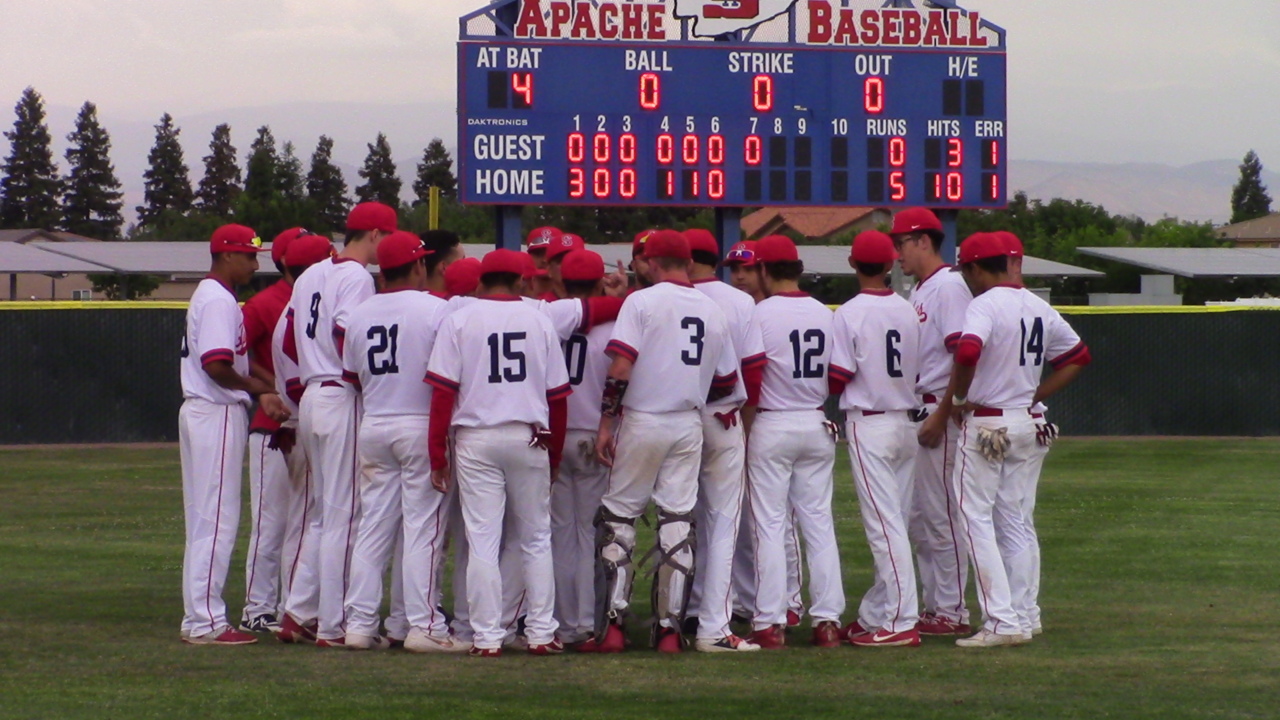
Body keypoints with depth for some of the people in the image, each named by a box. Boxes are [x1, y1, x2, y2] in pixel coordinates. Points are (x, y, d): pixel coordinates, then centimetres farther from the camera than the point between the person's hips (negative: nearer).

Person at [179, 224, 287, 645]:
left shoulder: (209, 296, 18)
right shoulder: (219, 301, -14)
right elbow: (216, 365, -24)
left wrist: (261, 391, 5)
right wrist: (259, 389, -10)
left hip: (202, 414, 11)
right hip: (218, 415, -11)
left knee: (206, 520, 13)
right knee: (216, 519, -9)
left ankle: (199, 618, 17)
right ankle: (206, 622, -8)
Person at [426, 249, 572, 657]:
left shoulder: (459, 321, 0)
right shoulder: (539, 321, 7)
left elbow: (443, 390, -5)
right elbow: (557, 394, 8)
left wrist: (438, 455, -1)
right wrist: (554, 455, 17)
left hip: (476, 439, -2)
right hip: (529, 439, 2)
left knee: (482, 540, 0)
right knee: (536, 539, 11)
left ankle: (487, 638, -3)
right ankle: (541, 633, 10)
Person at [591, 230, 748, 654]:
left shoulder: (642, 301, -7)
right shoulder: (712, 310, 8)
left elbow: (620, 368, -16)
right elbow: (727, 382, 12)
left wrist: (606, 422, -11)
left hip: (642, 421, -4)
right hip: (690, 425, 4)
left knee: (618, 516, 4)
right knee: (678, 520, 5)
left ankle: (612, 624, -1)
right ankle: (670, 628, 3)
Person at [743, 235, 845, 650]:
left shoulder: (761, 313, -10)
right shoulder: (826, 315, 5)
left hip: (773, 425, -5)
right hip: (817, 426, 5)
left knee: (770, 525, 0)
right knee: (819, 522, 9)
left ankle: (770, 623, -1)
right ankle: (827, 619, 7)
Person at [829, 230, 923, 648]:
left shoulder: (851, 313, -11)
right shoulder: (909, 312, 6)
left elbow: (838, 378, -12)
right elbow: (916, 372, 10)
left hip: (869, 423, -6)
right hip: (906, 423, 6)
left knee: (884, 524, -7)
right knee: (893, 522, 11)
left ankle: (901, 621, -10)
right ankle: (872, 615, 17)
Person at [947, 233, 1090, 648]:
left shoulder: (985, 305, -13)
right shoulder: (1039, 307, 10)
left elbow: (968, 351, -31)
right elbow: (1079, 356, 18)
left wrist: (958, 398, -15)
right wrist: (1036, 396, 14)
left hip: (985, 424, -7)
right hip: (1028, 424, 7)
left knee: (977, 519, -4)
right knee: (1013, 523, 13)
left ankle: (1001, 621, -10)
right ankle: (1020, 620, 14)